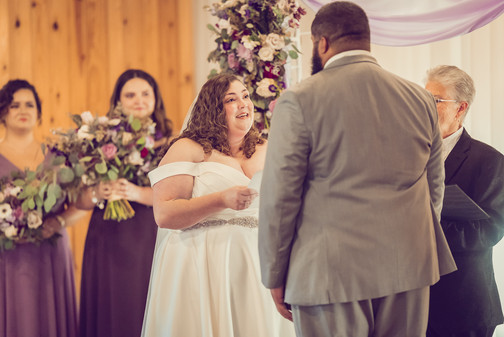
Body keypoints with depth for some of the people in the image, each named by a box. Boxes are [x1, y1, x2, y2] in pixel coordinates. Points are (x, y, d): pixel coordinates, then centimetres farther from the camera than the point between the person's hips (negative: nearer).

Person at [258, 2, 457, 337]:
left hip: (331, 276, -4)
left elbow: (279, 197, -6)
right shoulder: (421, 99, 9)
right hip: (409, 271, 4)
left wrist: (275, 277, 3)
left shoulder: (299, 101, -6)